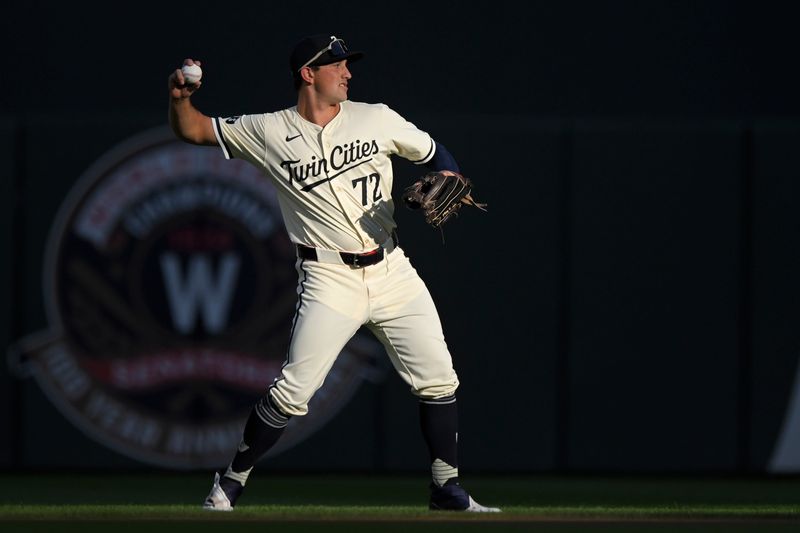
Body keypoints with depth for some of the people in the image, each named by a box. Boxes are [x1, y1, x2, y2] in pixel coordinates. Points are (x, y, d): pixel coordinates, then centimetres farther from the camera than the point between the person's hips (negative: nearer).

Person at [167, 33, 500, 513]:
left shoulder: (376, 119, 6)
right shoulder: (269, 132, -1)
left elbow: (434, 153, 15)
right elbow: (192, 130, 5)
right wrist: (181, 97, -16)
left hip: (392, 271, 4)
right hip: (330, 280, -3)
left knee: (439, 380, 1)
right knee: (292, 393, -11)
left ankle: (447, 490, 13)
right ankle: (231, 482, 4)